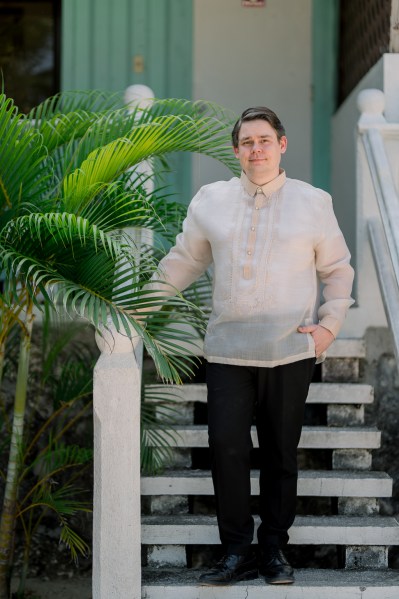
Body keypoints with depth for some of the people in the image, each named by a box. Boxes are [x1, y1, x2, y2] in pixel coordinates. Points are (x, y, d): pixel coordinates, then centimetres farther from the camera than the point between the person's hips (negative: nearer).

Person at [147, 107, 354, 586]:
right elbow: (181, 263, 14)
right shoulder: (210, 200, 8)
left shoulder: (313, 202, 5)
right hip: (228, 349, 1)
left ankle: (274, 550, 18)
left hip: (290, 352, 0)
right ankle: (237, 552, 4)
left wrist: (329, 324, 1)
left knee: (281, 454, 5)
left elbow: (337, 270, 11)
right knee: (226, 448, -7)